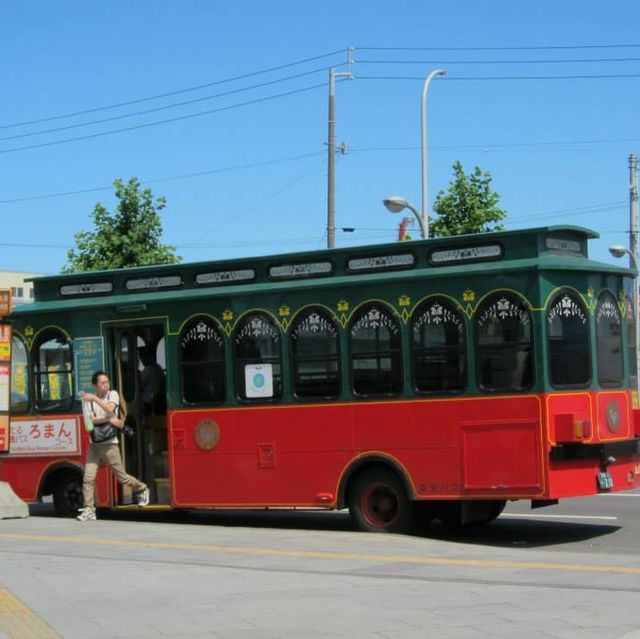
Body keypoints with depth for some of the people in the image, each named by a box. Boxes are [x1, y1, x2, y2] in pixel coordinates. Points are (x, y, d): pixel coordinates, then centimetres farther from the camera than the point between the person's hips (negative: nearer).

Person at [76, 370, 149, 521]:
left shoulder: (113, 394, 1)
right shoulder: (90, 399, 8)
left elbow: (110, 409, -19)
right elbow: (91, 420, -5)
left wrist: (94, 398, -24)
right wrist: (109, 420, -16)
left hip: (109, 444, -3)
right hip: (94, 445, 3)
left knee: (122, 477, 3)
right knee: (88, 478, -7)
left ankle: (142, 489, 28)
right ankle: (89, 510, -3)